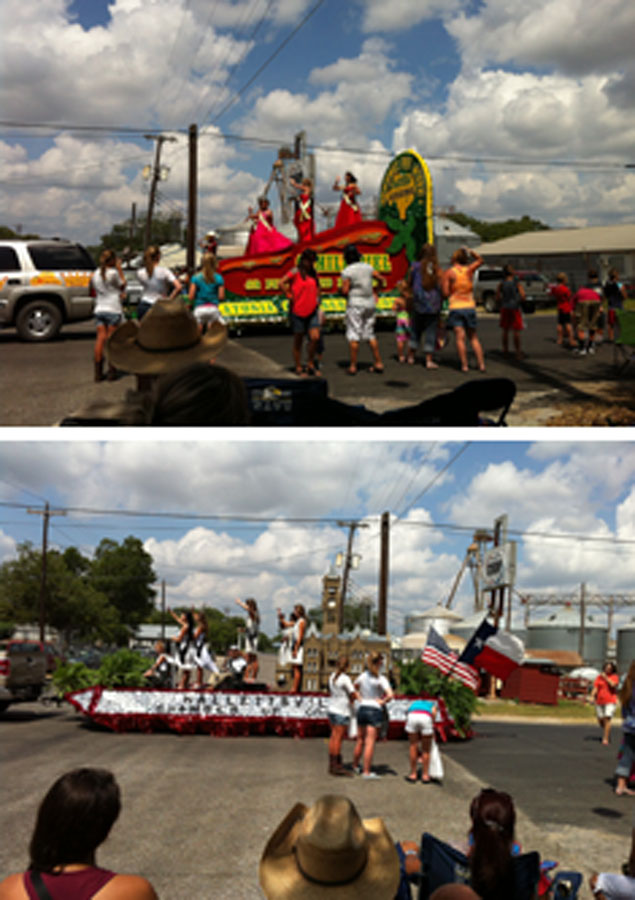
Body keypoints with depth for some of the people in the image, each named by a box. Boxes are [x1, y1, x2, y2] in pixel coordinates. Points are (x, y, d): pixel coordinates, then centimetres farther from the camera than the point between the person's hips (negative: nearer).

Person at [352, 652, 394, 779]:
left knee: (360, 740, 19)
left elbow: (354, 687, 23)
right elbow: (390, 695, -24)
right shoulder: (381, 679, -13)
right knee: (370, 742, -2)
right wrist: (383, 701, -9)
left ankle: (355, 766, 32)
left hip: (362, 708, 5)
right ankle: (366, 771, 0)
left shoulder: (363, 676, 3)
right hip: (374, 710, -5)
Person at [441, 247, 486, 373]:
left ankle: (464, 365, -11)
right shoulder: (469, 270, 7)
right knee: (473, 338, 12)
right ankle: (481, 364, 5)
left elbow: (445, 293, -8)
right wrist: (469, 251, 24)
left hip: (456, 307, -3)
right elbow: (480, 260, 27)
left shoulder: (448, 273, -3)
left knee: (460, 338, -5)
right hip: (470, 307, 3)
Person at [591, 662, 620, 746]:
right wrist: (592, 696, -11)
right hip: (599, 701, 4)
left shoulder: (615, 677, 2)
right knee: (600, 721, 6)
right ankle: (607, 733, 33)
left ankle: (606, 739, -16)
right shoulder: (599, 677, 9)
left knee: (607, 719, -17)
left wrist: (605, 677, -8)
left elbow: (613, 684, -17)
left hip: (610, 701, -4)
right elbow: (595, 688, 3)